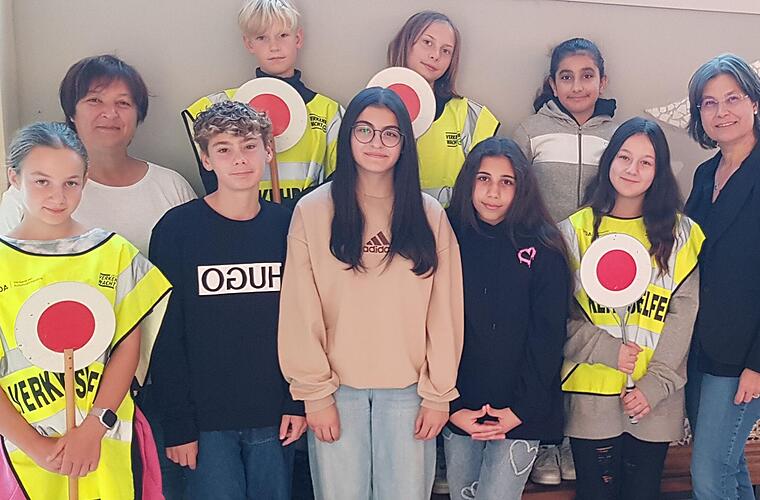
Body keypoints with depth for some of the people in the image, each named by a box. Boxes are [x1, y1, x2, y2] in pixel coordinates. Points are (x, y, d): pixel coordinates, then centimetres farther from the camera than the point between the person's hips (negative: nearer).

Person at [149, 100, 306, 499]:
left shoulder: (287, 226, 3)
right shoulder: (177, 228, -6)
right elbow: (166, 334, -6)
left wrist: (298, 401, 2)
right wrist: (177, 425, -8)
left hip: (273, 420, 3)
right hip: (205, 421, -2)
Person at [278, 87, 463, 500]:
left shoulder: (430, 215, 3)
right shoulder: (312, 211, -2)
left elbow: (444, 314, 2)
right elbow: (300, 313, -4)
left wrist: (438, 393, -1)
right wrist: (314, 393, -6)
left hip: (408, 389, 1)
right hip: (337, 388, -1)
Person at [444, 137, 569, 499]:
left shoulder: (542, 250, -5)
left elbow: (548, 338, -4)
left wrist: (521, 410, -10)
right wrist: (453, 407, -8)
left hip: (520, 414, -2)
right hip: (458, 412, 2)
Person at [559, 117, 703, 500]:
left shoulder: (682, 234, 4)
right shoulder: (575, 230, 2)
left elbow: (683, 317, -2)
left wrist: (655, 385, -10)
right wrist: (607, 350, -13)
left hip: (655, 400, 1)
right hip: (590, 396, -1)